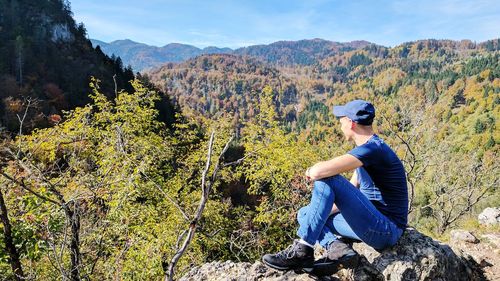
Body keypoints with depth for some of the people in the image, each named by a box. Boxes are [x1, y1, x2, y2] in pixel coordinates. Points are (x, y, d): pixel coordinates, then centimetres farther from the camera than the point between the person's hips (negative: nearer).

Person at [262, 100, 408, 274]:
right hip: (373, 225, 10)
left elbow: (318, 171, -29)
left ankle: (302, 251, -19)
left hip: (387, 231, -10)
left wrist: (311, 172, -6)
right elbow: (349, 193, 18)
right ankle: (336, 247, -15)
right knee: (305, 214, 10)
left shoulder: (373, 148, -18)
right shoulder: (366, 150, 14)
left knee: (327, 180, -23)